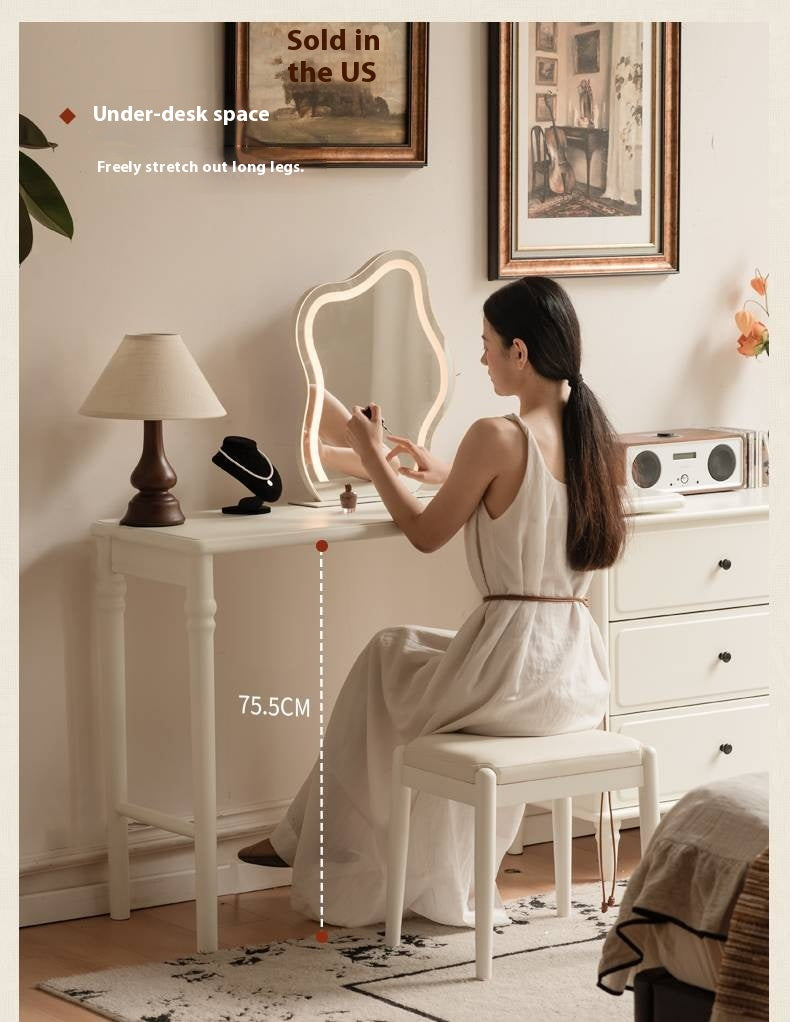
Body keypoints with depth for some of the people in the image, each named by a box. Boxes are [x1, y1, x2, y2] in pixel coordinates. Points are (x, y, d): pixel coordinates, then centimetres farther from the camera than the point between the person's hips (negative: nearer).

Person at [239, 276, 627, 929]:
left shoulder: (497, 437, -15)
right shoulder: (598, 437, 6)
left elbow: (427, 535, -1)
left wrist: (372, 458, 12)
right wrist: (449, 476, 29)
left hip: (514, 671, -7)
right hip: (581, 678, 7)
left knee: (386, 656, 24)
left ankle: (311, 845, 37)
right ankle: (445, 887, 42)